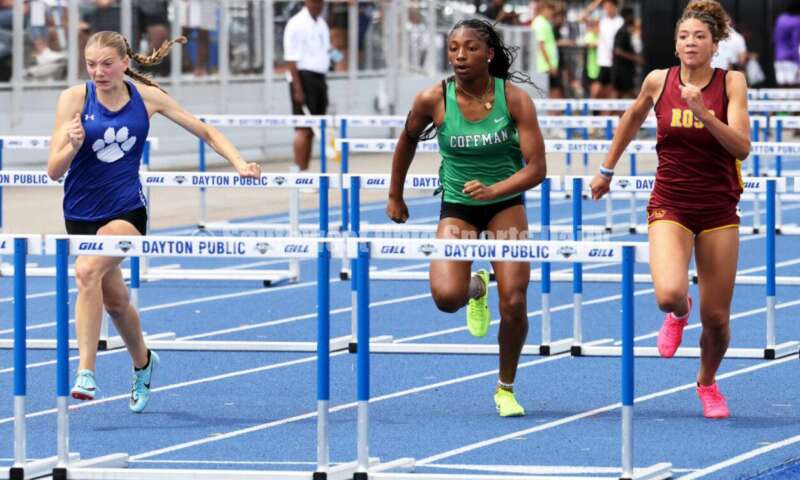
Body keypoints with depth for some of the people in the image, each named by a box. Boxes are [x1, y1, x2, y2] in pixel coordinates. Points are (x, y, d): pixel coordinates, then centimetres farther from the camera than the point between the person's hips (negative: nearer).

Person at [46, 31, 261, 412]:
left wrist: (239, 163, -4)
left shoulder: (147, 97, -5)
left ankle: (86, 372, -30)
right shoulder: (74, 98, -8)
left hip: (126, 210, -2)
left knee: (88, 270, -29)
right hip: (82, 213, 2)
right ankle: (142, 363, 45)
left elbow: (205, 131, 8)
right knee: (115, 300, 15)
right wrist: (72, 145, -30)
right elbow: (53, 170, -10)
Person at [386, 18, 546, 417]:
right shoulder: (433, 100, -13)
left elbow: (536, 167, -16)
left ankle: (506, 389, 14)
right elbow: (408, 140, 9)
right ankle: (476, 290, 18)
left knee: (513, 303, -11)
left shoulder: (514, 99, -15)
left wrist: (493, 190, -32)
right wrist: (395, 196, 16)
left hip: (505, 205, 0)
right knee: (446, 297, -22)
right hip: (456, 208, 0)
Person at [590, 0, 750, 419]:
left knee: (716, 317, 3)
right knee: (669, 294, -26)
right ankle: (679, 313, 13)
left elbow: (741, 147, -16)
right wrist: (607, 170, 24)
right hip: (670, 206, 0)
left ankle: (708, 383, 34)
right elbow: (631, 120, 18)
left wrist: (703, 114, -28)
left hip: (718, 210, 0)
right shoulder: (659, 82, -3)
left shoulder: (731, 83, -6)